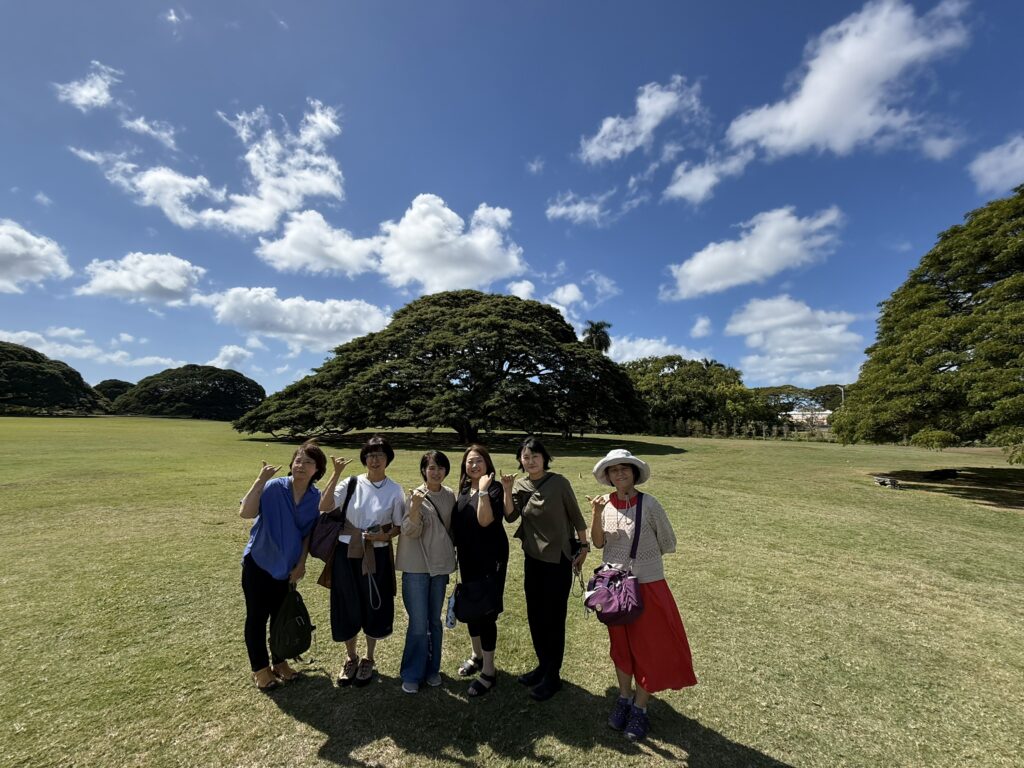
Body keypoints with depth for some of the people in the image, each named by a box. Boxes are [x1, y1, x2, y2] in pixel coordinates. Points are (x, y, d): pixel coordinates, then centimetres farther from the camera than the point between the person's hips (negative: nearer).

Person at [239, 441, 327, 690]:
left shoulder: (315, 497, -9)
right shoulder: (273, 487, -21)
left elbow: (308, 533, 0)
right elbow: (244, 513, -35)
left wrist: (301, 564, -1)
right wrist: (260, 480, -40)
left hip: (286, 566, 4)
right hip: (258, 562, -3)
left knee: (281, 615, 17)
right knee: (257, 616, 11)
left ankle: (279, 662, 37)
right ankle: (260, 669, 30)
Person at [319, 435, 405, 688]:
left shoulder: (395, 490, -6)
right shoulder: (351, 484, -6)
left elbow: (399, 526, 0)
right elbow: (324, 507, -19)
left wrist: (384, 536, -19)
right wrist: (336, 474, -24)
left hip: (377, 556, 0)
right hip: (347, 554, 1)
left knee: (374, 608, 11)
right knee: (347, 607, 12)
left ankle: (369, 660, 36)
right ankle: (351, 659, 37)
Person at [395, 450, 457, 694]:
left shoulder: (450, 496, 1)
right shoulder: (415, 495, -11)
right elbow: (410, 532, -17)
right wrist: (415, 507, -33)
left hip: (441, 565, 4)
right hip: (416, 566, -4)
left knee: (435, 620, 15)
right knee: (418, 623, 2)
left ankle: (432, 669, 34)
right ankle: (412, 675, 23)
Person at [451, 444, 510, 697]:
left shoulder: (494, 488, -13)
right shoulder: (464, 490, 6)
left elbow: (485, 520, -26)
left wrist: (483, 490, -28)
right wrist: (458, 555, 16)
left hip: (491, 558, -7)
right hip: (468, 558, 7)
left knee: (486, 612, 0)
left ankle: (489, 670, 16)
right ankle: (477, 656, 39)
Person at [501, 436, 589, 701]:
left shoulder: (558, 482, -15)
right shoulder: (520, 485, 0)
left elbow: (575, 515, -7)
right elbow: (511, 516, -12)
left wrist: (583, 546, -3)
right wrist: (508, 490, -24)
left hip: (559, 558, -5)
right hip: (532, 558, 5)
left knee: (554, 618, 6)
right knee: (535, 616, 17)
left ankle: (553, 676, 25)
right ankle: (543, 665, 38)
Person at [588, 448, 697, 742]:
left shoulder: (649, 504, -18)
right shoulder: (605, 502, -7)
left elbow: (668, 544, -7)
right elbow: (598, 543, -6)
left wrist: (642, 552, 3)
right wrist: (596, 514, -21)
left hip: (648, 585, -3)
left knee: (650, 646, 9)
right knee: (621, 644, 19)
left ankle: (640, 708, 32)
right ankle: (624, 698, 41)